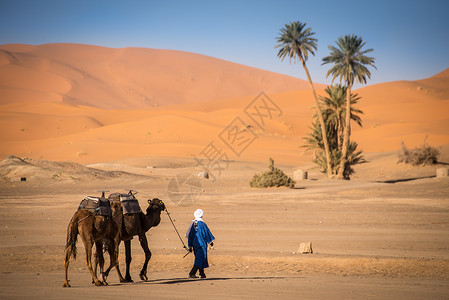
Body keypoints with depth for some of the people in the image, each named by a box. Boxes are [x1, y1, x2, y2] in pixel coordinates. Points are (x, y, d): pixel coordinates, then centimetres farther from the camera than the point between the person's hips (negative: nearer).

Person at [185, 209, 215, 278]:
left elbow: (190, 236, 9)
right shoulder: (202, 224, -12)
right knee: (200, 259, -5)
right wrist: (210, 241, 8)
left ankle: (202, 273, 19)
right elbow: (207, 233, -5)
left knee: (200, 259, 17)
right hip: (201, 244, -6)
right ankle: (192, 273, -15)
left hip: (194, 244, 6)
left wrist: (190, 246, 15)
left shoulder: (193, 224, 5)